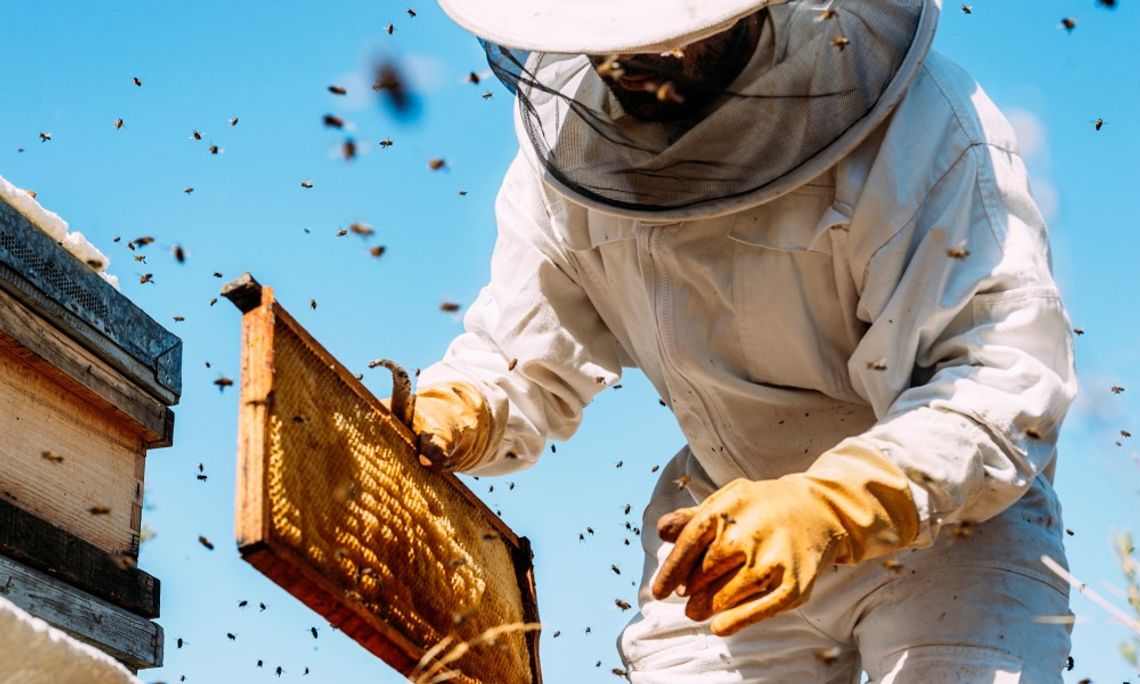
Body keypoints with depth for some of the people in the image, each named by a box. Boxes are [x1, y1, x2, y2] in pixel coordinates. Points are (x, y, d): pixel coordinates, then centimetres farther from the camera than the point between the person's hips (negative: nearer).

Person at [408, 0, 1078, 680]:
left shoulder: (912, 120, -24)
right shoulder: (568, 133, -6)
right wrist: (444, 416, -19)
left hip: (947, 523, -4)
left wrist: (830, 508, -44)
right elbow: (524, 358, 3)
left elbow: (1012, 368, -31)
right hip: (728, 526, 4)